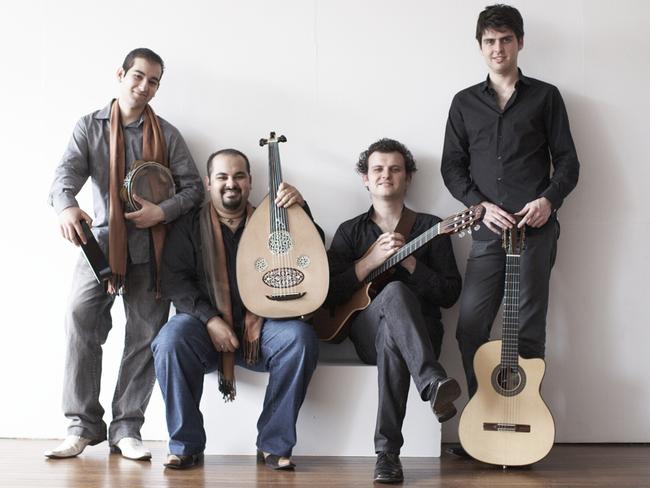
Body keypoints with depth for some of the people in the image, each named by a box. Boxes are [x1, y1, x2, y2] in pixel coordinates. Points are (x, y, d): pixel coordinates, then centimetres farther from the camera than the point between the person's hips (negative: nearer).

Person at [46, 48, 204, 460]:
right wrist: (66, 205, -30)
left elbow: (194, 187, 5)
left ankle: (126, 428, 7)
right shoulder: (90, 126, 8)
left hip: (150, 249, 1)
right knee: (81, 321, -18)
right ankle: (84, 424, -8)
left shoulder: (167, 134, 10)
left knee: (146, 336, -2)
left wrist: (162, 212, -13)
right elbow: (68, 171, -8)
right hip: (100, 242, -1)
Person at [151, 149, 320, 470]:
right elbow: (174, 281, 0)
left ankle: (274, 444, -16)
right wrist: (210, 319, -15)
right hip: (205, 324, -1)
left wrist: (301, 209, -9)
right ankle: (186, 445, -15)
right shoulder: (189, 227, 11)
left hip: (262, 328, 1)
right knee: (171, 340, -32)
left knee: (301, 338, -29)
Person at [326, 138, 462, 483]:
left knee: (391, 337, -39)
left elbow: (450, 294, 2)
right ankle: (434, 384, -53)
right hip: (365, 331, 0)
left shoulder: (429, 227, 12)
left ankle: (388, 454, -41)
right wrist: (371, 260, -10)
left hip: (419, 332, 1)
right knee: (395, 292, -36)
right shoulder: (350, 231, 15)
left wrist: (408, 261, -10)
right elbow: (328, 294, 1)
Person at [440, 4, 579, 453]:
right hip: (488, 229, 2)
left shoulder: (545, 97, 9)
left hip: (536, 228, -2)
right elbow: (452, 166, 10)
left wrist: (549, 200, -11)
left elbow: (567, 161, 7)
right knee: (471, 326, -4)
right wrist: (481, 205, -5)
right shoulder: (465, 102, 14)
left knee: (529, 331, 0)